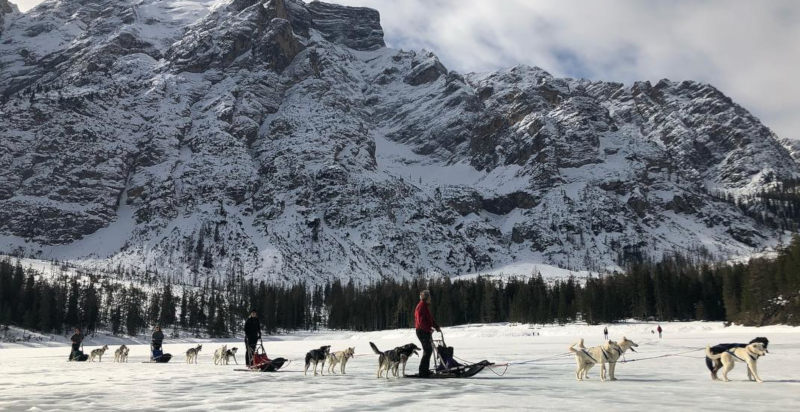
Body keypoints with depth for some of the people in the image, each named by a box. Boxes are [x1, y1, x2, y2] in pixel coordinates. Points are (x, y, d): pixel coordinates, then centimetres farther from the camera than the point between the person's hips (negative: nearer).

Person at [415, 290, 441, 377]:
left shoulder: (425, 306, 17)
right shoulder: (421, 307, -15)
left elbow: (430, 318, 23)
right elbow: (421, 321, -23)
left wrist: (436, 327, 14)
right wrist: (429, 329, -24)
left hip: (426, 331, 10)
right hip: (422, 331, -10)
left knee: (428, 350, 13)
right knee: (427, 351, -9)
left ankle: (425, 370, 20)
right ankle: (423, 371, -5)